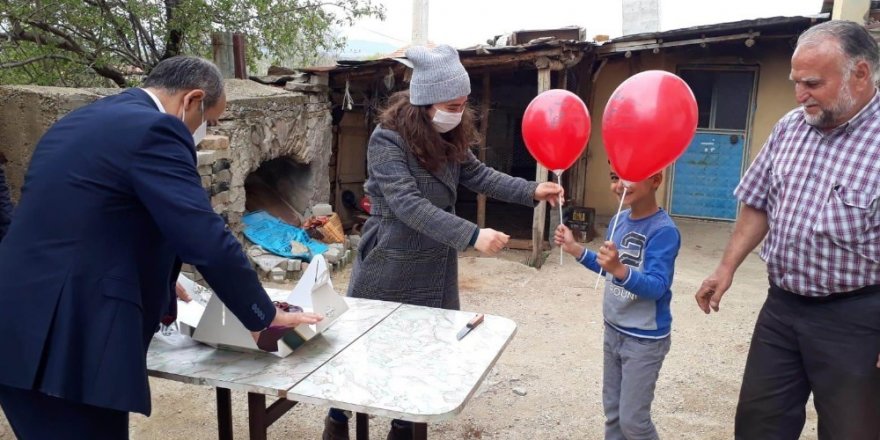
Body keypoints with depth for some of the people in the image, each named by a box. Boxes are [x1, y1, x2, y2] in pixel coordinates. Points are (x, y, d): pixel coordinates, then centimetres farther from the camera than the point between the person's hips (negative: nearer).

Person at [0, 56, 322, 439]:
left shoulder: (81, 121, 17)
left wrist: (157, 286, 37)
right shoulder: (153, 130, -13)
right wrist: (265, 316, -5)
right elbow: (207, 241, -17)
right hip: (66, 341, -10)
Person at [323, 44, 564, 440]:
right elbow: (409, 205, -31)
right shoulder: (387, 140, -22)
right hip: (390, 269, -6)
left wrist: (532, 191, -8)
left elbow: (478, 175, 6)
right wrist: (472, 236, -38)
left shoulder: (448, 139, 2)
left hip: (435, 268, 6)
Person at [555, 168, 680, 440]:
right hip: (613, 331, 7)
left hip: (645, 339, -7)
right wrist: (575, 250, 1)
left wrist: (620, 270, -46)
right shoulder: (619, 220, -1)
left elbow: (657, 287, -30)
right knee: (613, 410, 19)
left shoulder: (664, 230, -23)